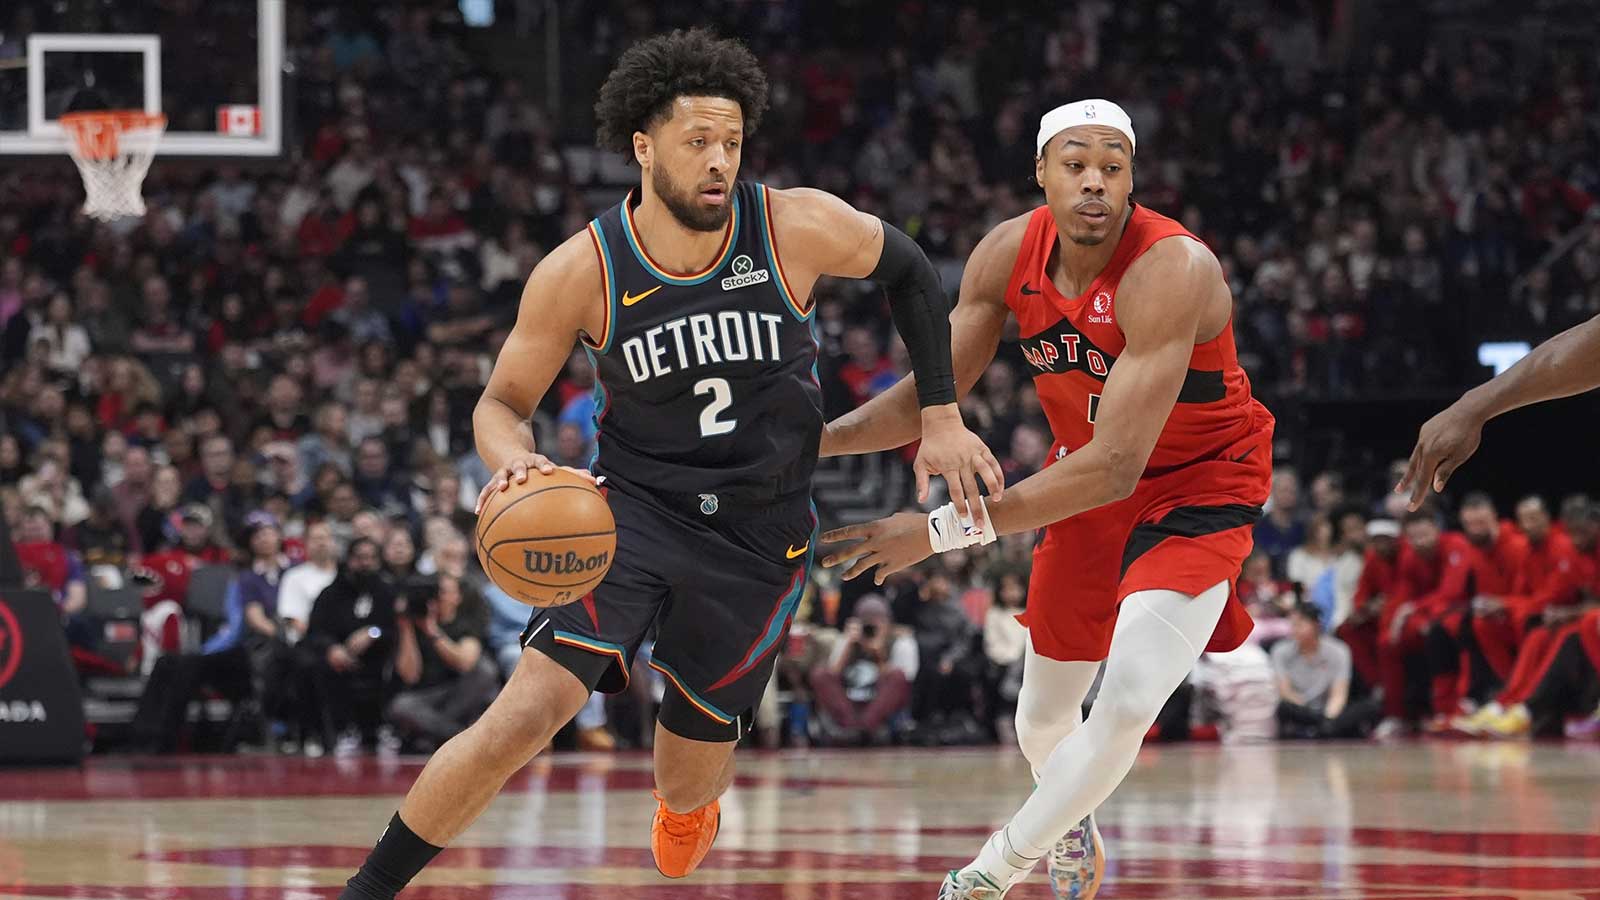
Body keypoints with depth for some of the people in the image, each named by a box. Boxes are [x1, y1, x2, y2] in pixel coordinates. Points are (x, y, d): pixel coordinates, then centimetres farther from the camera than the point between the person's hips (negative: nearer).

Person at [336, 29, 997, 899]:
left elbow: (907, 269, 6)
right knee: (523, 718, -22)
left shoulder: (799, 227, -14)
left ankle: (687, 807, 54)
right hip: (633, 508, -1)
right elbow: (501, 402, -4)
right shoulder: (580, 271, -15)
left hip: (760, 534, 2)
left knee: (688, 781, 12)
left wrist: (939, 415, 5)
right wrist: (515, 462, -27)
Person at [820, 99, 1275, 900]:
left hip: (1195, 492, -6)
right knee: (1043, 719, 17)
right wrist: (819, 438, -24)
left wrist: (942, 531, -37)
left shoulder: (1172, 271, -34)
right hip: (1085, 482, 6)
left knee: (1128, 705, -24)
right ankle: (1072, 835, 51)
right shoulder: (1008, 255, -14)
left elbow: (1114, 466, -38)